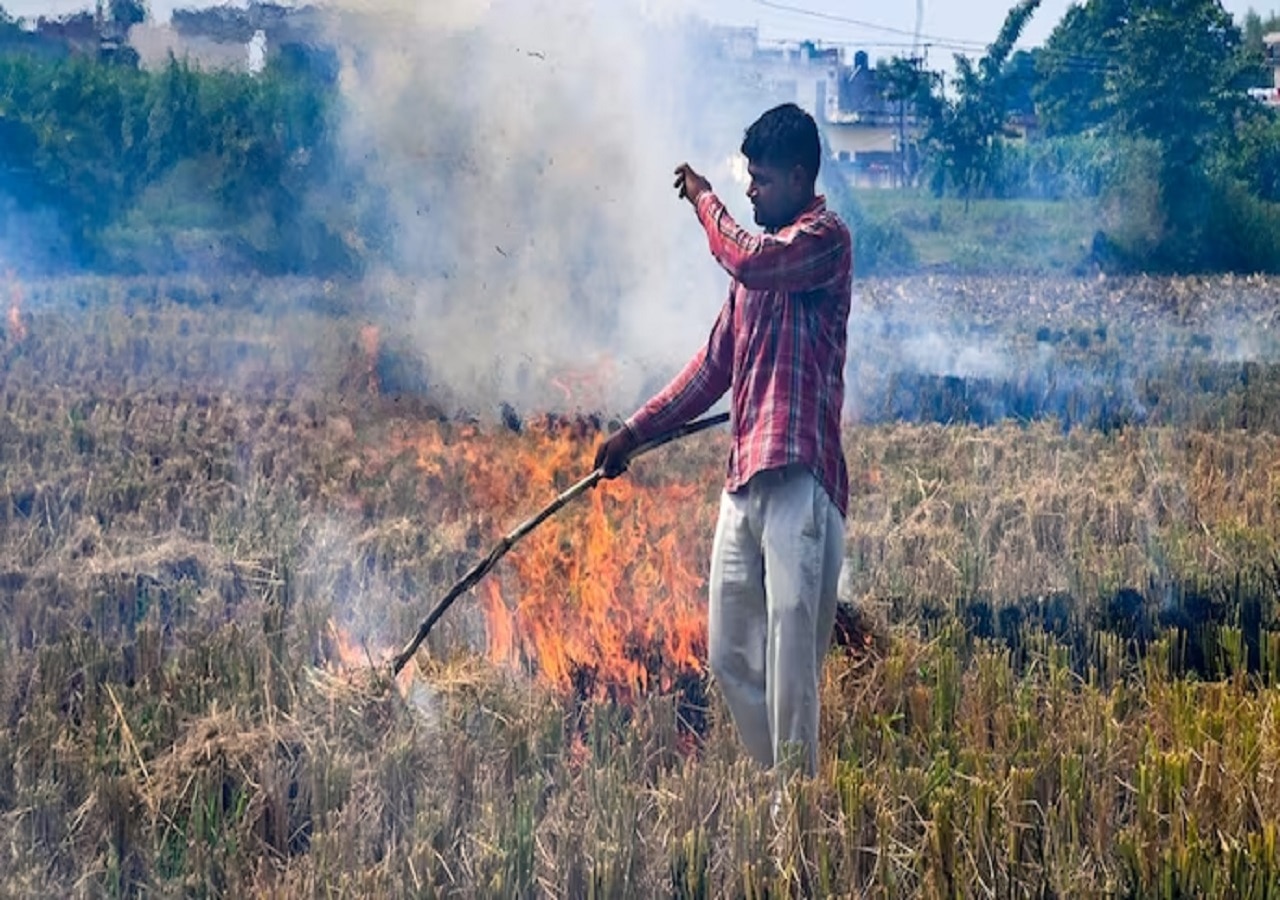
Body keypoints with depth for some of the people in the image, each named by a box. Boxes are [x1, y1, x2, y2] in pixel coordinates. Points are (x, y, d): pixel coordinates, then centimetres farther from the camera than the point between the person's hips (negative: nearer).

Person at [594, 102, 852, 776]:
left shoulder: (826, 239, -3)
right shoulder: (760, 252, 21)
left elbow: (747, 261, -23)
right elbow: (713, 366, 24)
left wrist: (704, 201, -5)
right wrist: (635, 432, 20)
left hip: (800, 481, -9)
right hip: (744, 481, 9)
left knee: (791, 656, -9)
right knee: (728, 653, 9)